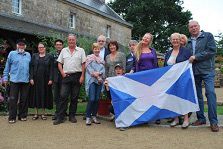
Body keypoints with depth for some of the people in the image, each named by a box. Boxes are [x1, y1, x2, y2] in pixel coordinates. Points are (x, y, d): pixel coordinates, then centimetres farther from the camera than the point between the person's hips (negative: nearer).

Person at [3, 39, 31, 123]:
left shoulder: (28, 55, 13)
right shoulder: (12, 54, 4)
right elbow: (7, 66, 5)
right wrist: (5, 77, 2)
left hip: (25, 80, 3)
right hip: (14, 80, -3)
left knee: (24, 99, 7)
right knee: (13, 99, -2)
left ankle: (23, 116, 17)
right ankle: (12, 117, 4)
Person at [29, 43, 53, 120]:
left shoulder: (49, 56, 5)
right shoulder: (34, 56, 9)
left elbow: (51, 69, 0)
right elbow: (31, 67, 4)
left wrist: (50, 79, -9)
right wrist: (31, 78, -6)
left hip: (45, 79, -1)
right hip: (36, 78, 1)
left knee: (44, 94, 3)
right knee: (36, 94, 3)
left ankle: (43, 113, 11)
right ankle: (36, 113, 11)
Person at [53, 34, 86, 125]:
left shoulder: (81, 51, 5)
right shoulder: (63, 51, 11)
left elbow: (83, 64, 0)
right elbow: (59, 63, 11)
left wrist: (82, 76, -8)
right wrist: (62, 73, -1)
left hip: (77, 76, -1)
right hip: (66, 76, 1)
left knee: (74, 97, 5)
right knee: (63, 96, -3)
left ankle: (72, 116, 16)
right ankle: (60, 117, 1)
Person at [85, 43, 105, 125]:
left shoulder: (102, 59, 17)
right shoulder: (89, 58, 4)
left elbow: (103, 69, 8)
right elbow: (89, 69, -5)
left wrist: (98, 73, -13)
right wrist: (97, 77, -10)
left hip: (100, 80, 4)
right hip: (91, 80, -4)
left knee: (97, 99, 4)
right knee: (92, 99, -12)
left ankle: (94, 116, 13)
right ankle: (88, 117, -3)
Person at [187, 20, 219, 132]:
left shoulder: (208, 36, 2)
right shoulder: (188, 41, 15)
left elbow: (212, 51, -9)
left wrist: (196, 57, -12)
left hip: (207, 70, -5)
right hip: (194, 72, 5)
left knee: (210, 93, -12)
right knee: (197, 95, 8)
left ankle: (213, 121, -8)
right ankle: (200, 118, 18)